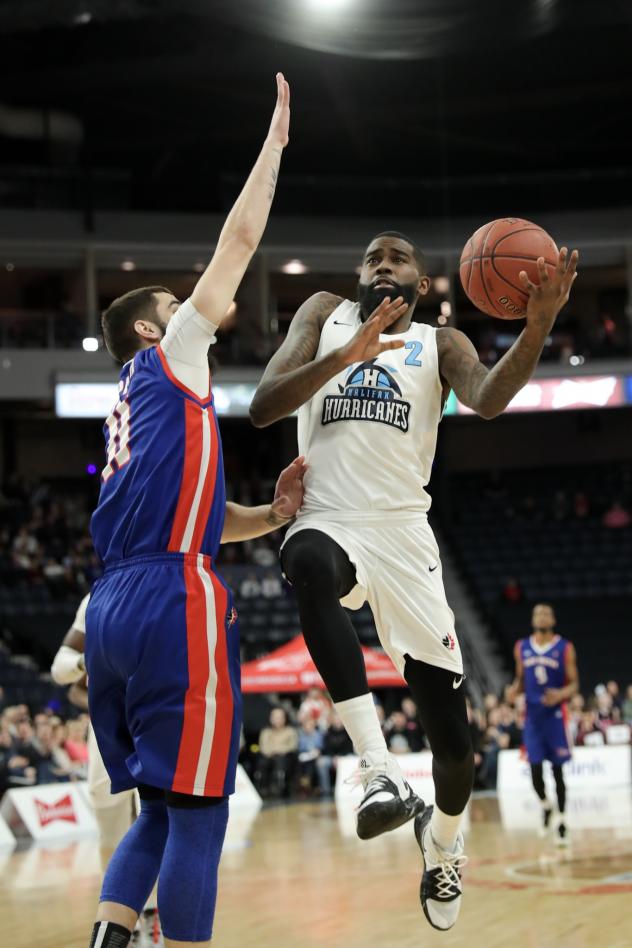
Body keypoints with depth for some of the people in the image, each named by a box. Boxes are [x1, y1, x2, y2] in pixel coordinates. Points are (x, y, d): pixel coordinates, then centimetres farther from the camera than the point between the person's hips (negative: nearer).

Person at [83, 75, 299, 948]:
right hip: (175, 601, -9)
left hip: (114, 607, 9)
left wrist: (273, 516, 12)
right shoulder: (167, 360, 6)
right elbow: (240, 239, 4)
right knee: (196, 811, -7)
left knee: (163, 808, 13)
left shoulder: (139, 406, 27)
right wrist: (276, 140, 13)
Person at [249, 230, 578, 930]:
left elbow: (488, 400, -12)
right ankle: (378, 771, -41)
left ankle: (443, 836, 34)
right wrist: (346, 354, -16)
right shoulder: (325, 315, 13)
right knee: (310, 564, -42)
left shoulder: (440, 344, 12)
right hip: (328, 523, -1)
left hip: (403, 532, 1)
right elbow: (261, 408, -1)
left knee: (451, 734, -2)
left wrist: (538, 327, -31)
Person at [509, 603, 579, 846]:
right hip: (533, 715, 2)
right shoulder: (522, 648, 6)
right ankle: (545, 805, 25)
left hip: (555, 714, -2)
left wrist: (561, 694, -23)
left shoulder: (565, 648, -3)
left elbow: (574, 685, -2)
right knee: (535, 770, -3)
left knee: (557, 770, 0)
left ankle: (561, 820, 9)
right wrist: (515, 690, -8)